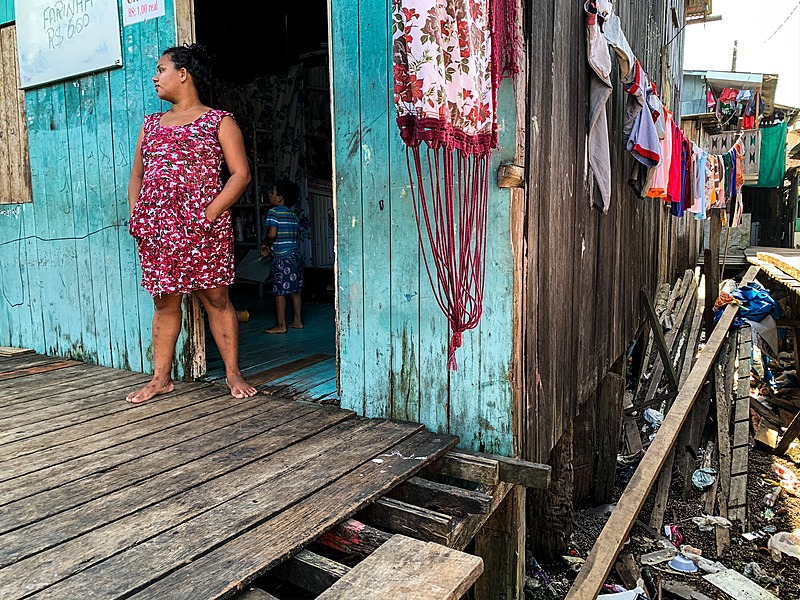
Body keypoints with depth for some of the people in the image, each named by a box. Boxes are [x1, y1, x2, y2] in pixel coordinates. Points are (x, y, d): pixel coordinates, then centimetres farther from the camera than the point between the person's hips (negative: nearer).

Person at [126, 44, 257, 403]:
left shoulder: (218, 121, 3)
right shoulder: (151, 124, 20)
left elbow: (241, 173, -5)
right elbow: (137, 174, 21)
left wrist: (209, 214, -15)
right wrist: (135, 214, 5)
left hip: (202, 228, -5)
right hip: (155, 230, 5)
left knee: (216, 299, 0)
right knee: (164, 301, 8)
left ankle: (233, 375, 9)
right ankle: (161, 378, 17)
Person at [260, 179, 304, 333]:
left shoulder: (274, 211, -9)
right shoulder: (292, 214, 13)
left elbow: (272, 234, -18)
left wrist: (265, 244, 0)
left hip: (282, 258, -8)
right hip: (295, 255, 8)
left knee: (279, 292, -2)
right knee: (294, 291, 13)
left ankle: (281, 325, 2)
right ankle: (297, 321, 19)